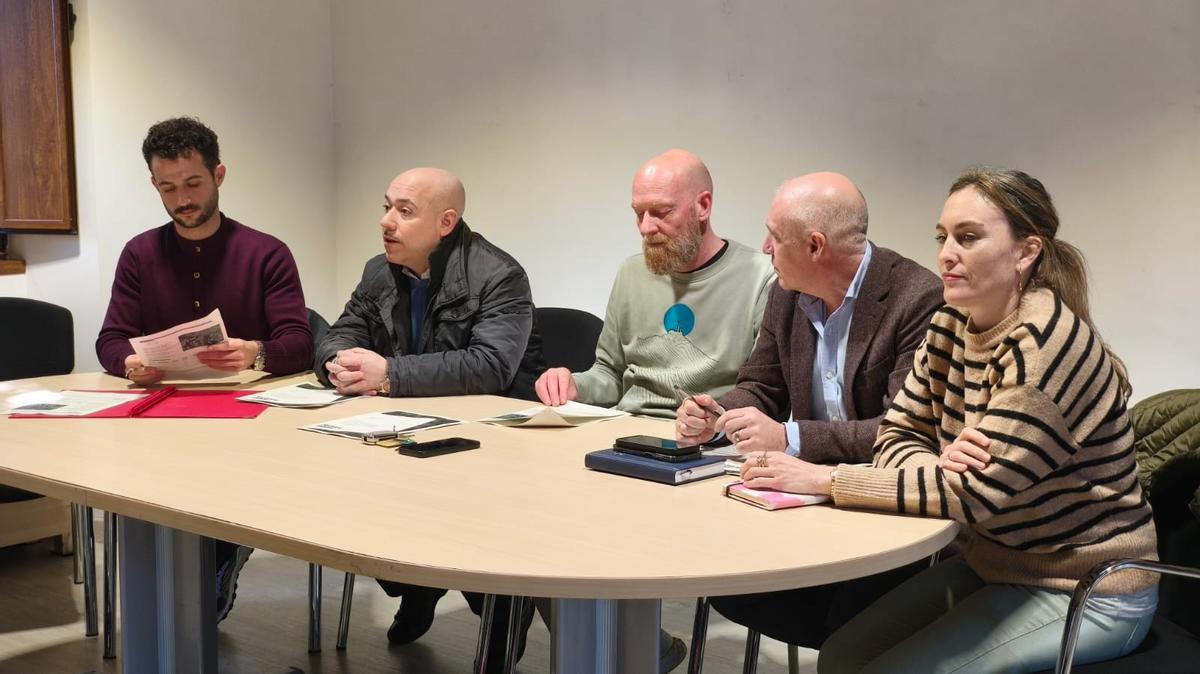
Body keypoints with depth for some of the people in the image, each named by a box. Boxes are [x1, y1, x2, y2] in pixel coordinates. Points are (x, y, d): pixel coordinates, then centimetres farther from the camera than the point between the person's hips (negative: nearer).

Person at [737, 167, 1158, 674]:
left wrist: (824, 480, -27)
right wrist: (940, 462, -23)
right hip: (995, 566, 7)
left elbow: (977, 491, -27)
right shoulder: (951, 324, 0)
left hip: (1085, 593, -7)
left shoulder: (1048, 343, -24)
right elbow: (897, 435, 1)